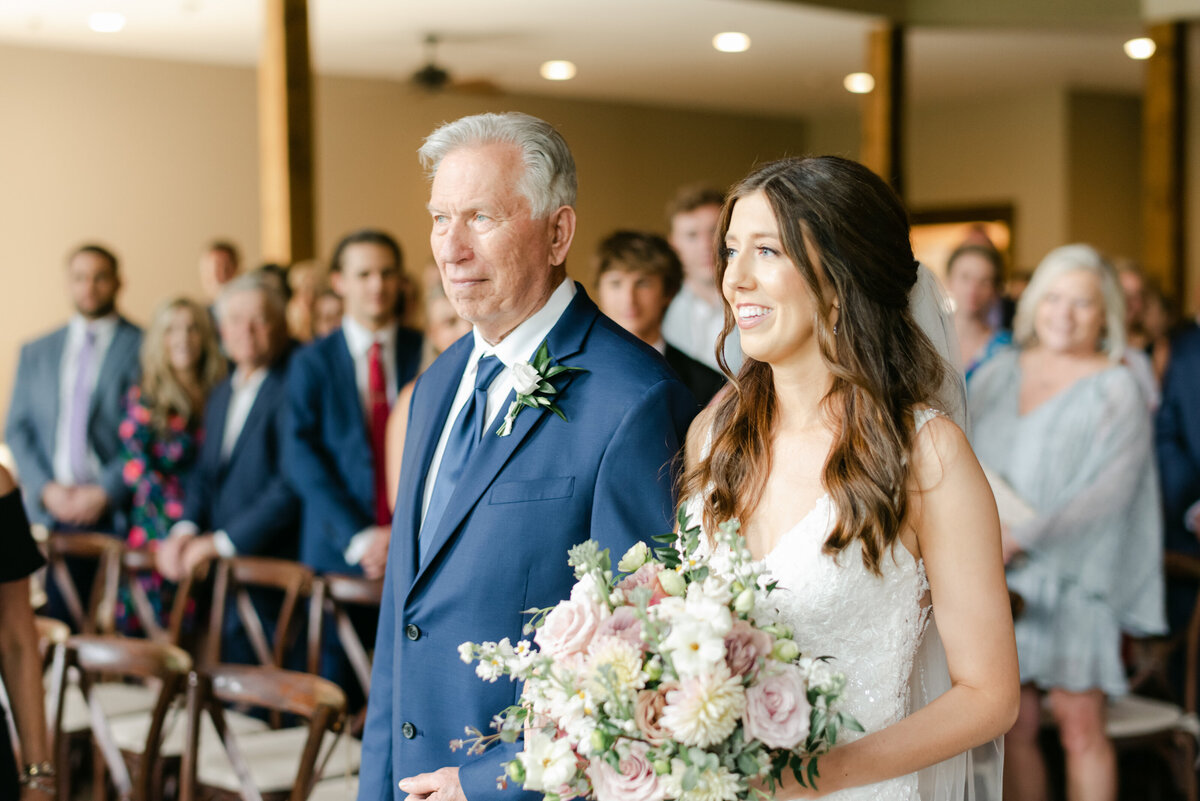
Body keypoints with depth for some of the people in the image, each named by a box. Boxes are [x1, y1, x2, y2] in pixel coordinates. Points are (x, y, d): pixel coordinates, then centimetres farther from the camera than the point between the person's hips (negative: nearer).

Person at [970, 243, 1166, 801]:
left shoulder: (1116, 389, -1)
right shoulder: (998, 374, 12)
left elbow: (1111, 488, -12)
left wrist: (1023, 536, -20)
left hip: (1074, 575, -3)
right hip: (998, 579, 4)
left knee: (1080, 727, -6)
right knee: (1015, 728, 4)